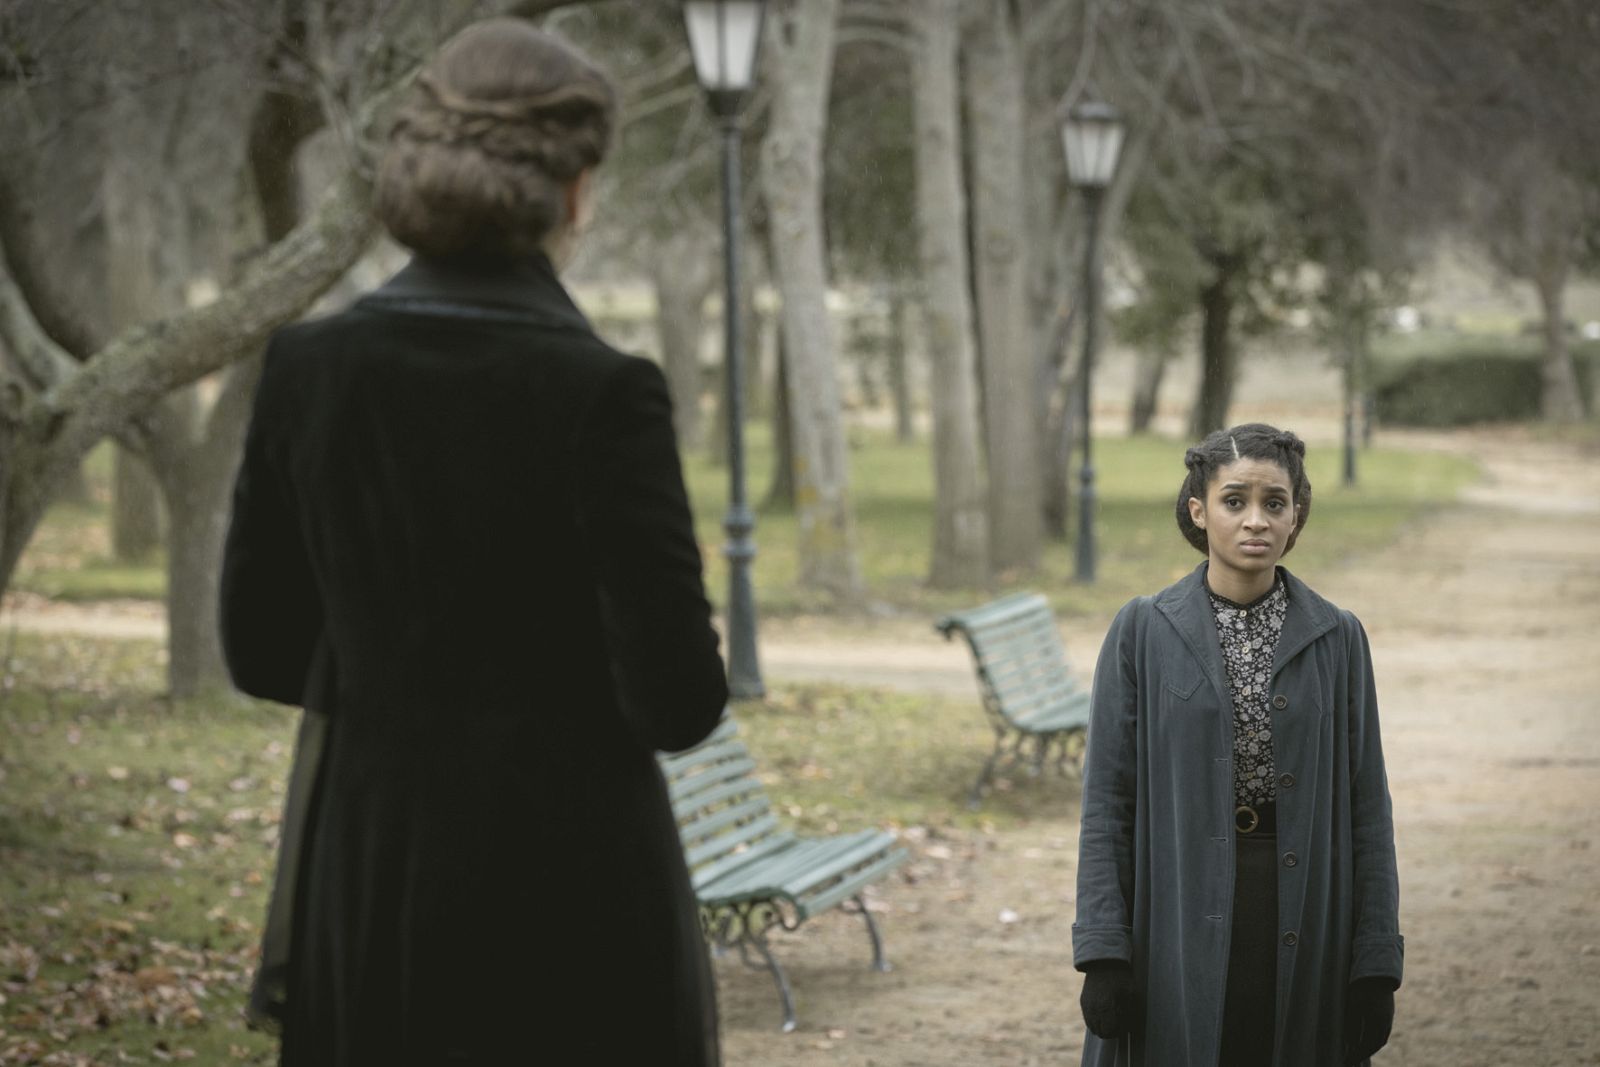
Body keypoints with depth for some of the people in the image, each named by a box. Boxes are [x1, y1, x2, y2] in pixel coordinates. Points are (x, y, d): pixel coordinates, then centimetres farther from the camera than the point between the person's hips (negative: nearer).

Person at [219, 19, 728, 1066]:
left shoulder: (309, 370, -2)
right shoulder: (600, 393, -16)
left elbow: (262, 646, 7)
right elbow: (678, 700, -15)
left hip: (364, 877, 5)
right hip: (570, 888, -4)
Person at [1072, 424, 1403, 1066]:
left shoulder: (1336, 638, 4)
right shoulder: (1143, 632, 0)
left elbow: (1366, 808, 4)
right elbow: (1106, 802, -1)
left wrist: (1377, 964, -1)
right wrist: (1102, 953, -8)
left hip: (1301, 929, 1)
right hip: (1179, 921, -1)